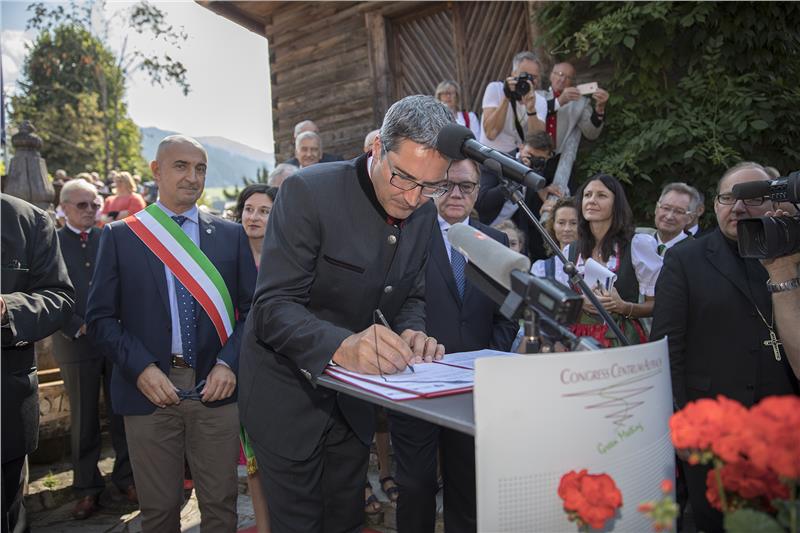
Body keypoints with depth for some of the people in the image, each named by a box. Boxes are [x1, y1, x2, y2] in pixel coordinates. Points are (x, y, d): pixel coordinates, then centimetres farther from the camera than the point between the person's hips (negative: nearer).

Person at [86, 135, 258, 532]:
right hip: (149, 390, 0)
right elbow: (100, 318, 1)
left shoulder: (231, 235, 6)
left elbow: (253, 308, 3)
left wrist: (228, 364, -10)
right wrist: (141, 368, -12)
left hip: (216, 390, 1)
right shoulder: (119, 235, 3)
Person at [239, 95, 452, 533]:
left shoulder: (424, 214, -4)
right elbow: (274, 306, -27)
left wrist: (411, 333, -17)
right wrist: (340, 345, -44)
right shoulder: (308, 192, -23)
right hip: (290, 393, -5)